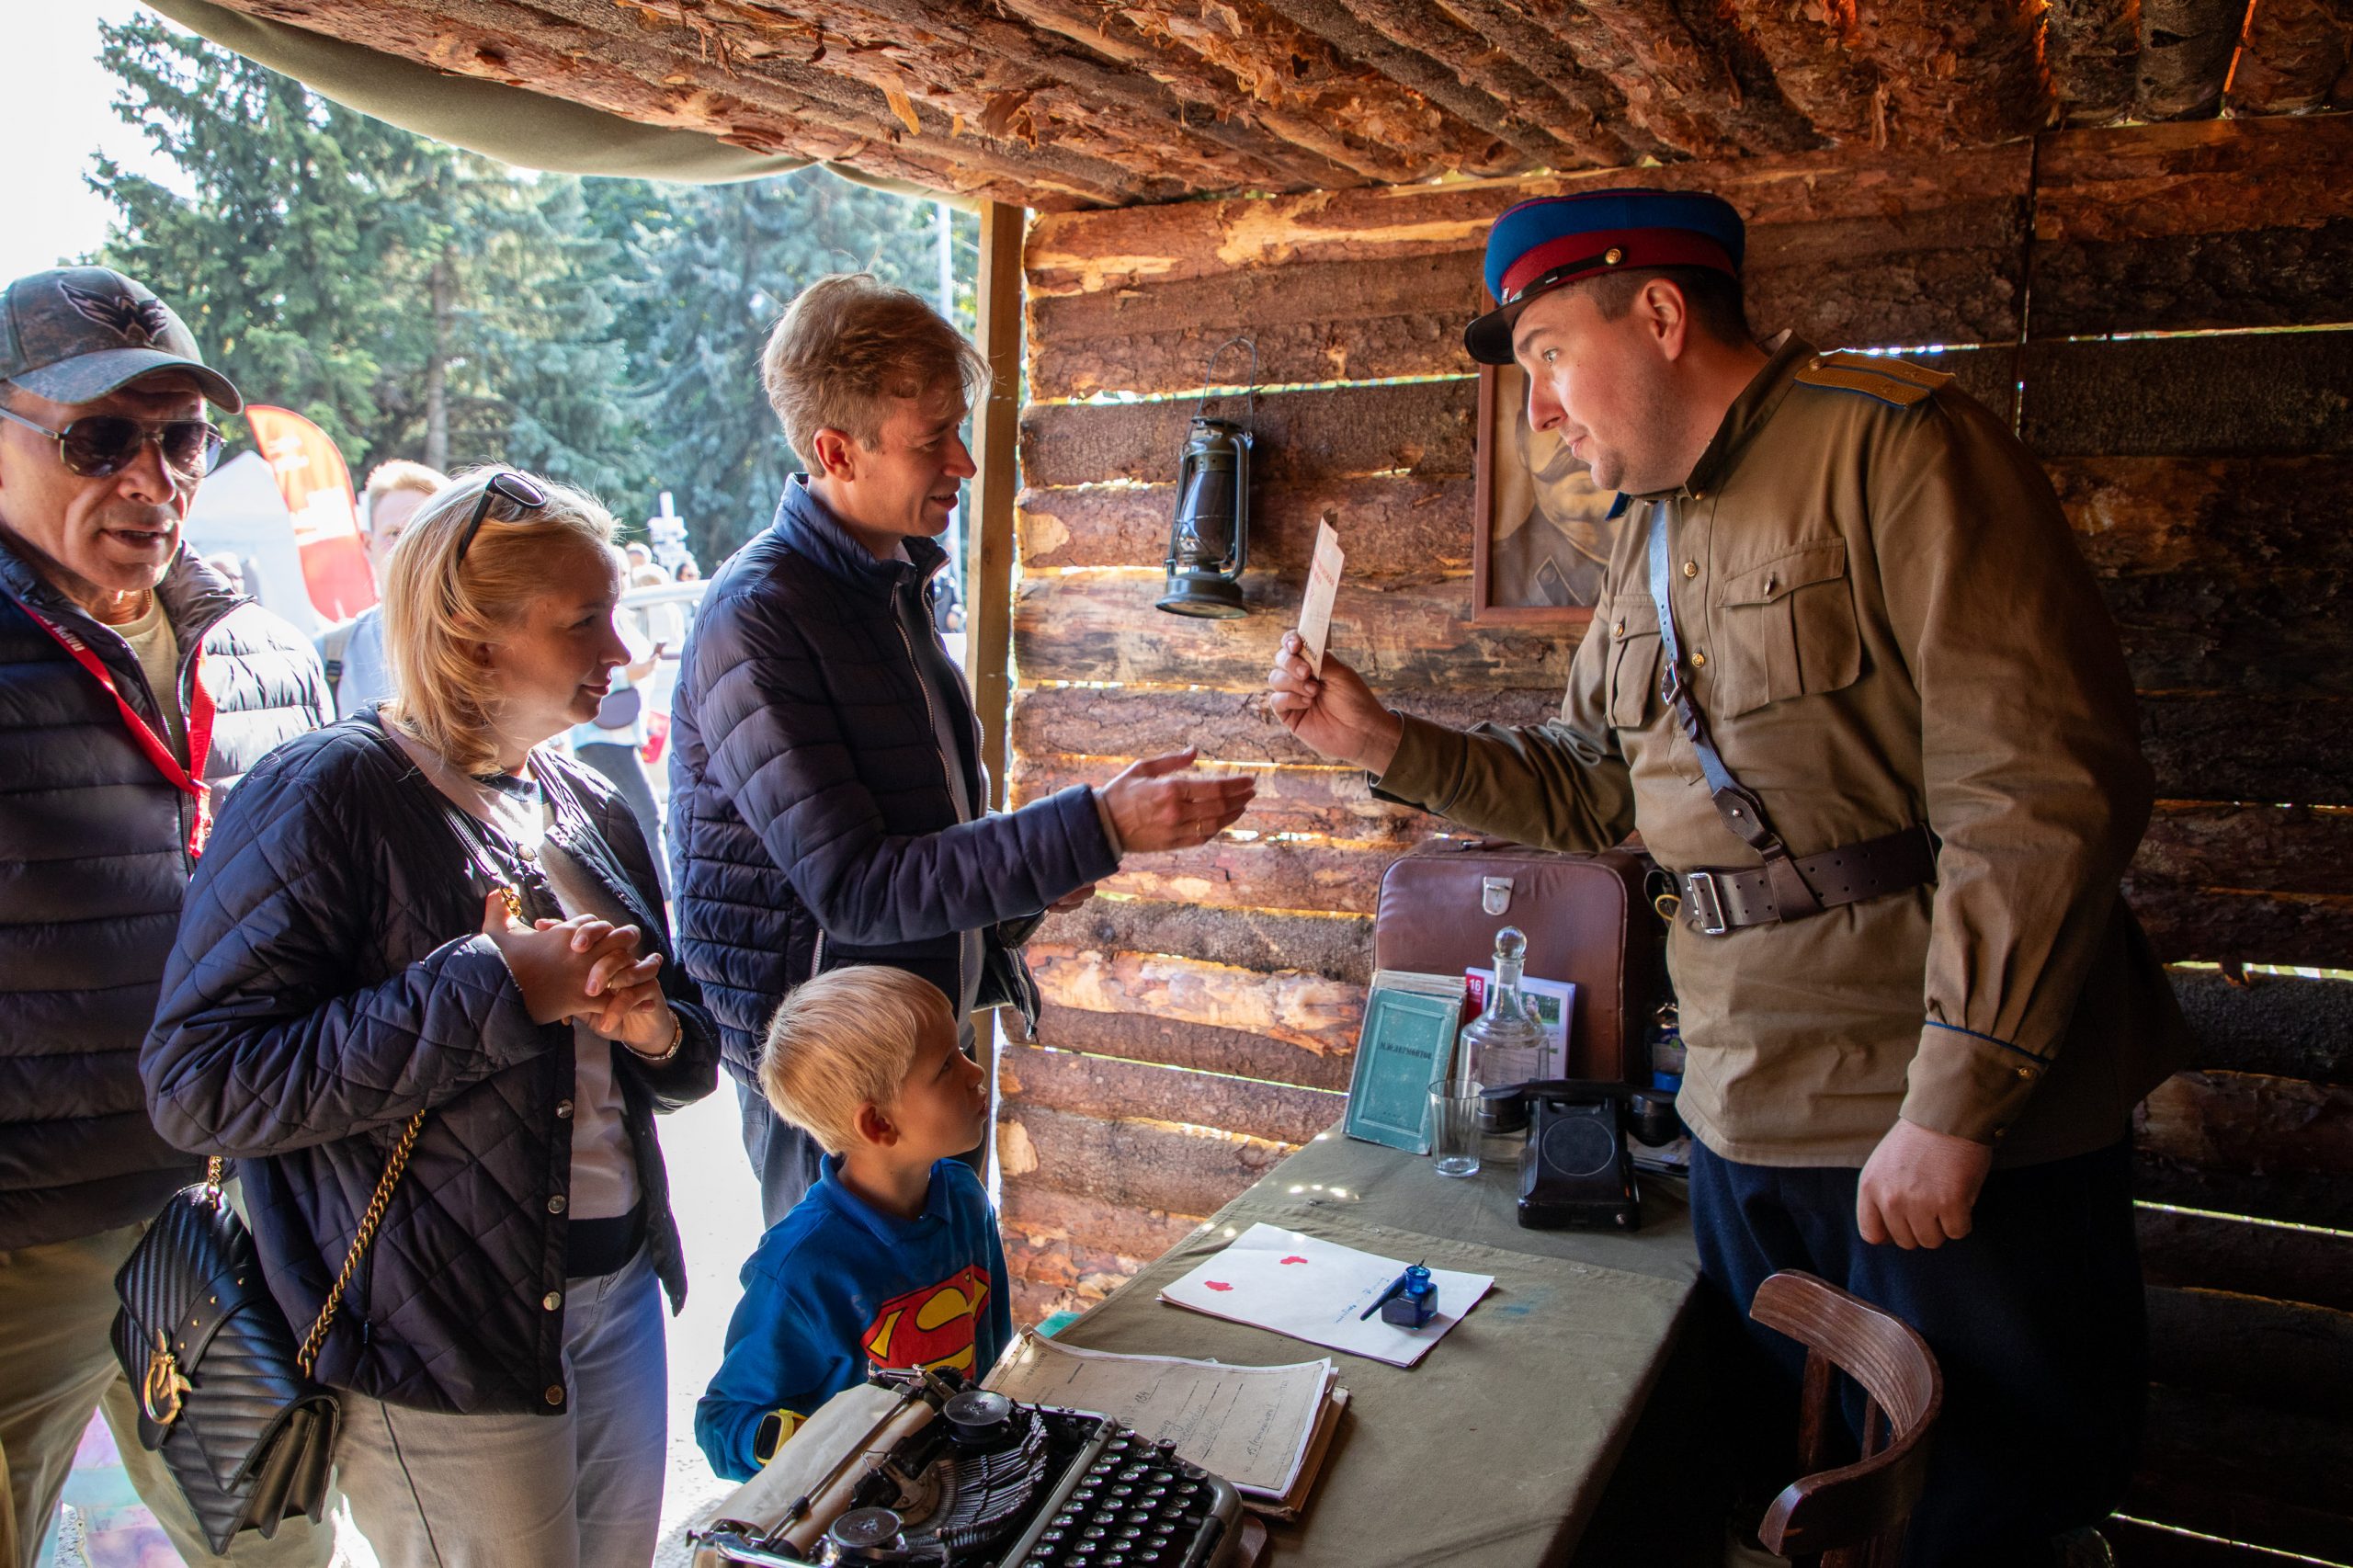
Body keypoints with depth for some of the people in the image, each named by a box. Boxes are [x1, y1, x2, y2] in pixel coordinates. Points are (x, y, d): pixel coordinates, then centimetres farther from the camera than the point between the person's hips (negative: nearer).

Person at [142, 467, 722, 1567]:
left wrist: (654, 1028, -9)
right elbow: (198, 1086, -22)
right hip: (441, 1345, -7)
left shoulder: (590, 810, 9)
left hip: (619, 1295, 7)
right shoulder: (328, 798, -13)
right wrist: (497, 988, -24)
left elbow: (691, 1060, 16)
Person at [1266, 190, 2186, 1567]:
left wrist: (1953, 1104, -22)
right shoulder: (1653, 533, 13)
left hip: (1965, 1117, -7)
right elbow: (1588, 785, 18)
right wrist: (1385, 742, 6)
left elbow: (2043, 790, -21)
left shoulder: (1890, 445, -14)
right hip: (1748, 1115, 8)